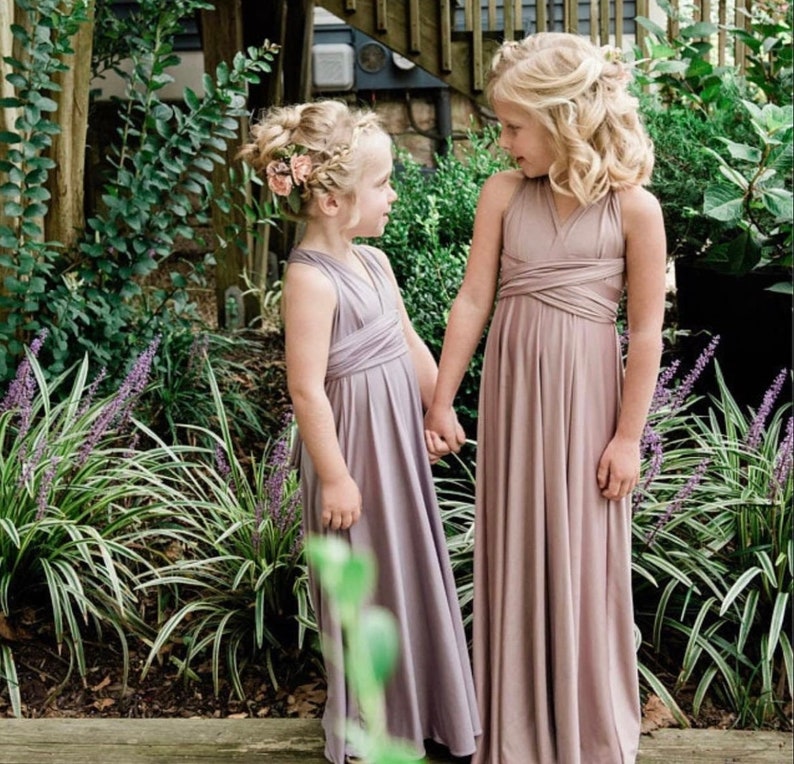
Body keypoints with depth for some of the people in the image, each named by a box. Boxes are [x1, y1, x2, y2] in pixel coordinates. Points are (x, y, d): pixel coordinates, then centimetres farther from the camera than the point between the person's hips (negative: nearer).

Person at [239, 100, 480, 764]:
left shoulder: (374, 261, 5)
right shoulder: (311, 278, -22)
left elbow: (410, 344, 15)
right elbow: (307, 389, -22)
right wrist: (334, 478, -19)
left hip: (399, 434, 9)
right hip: (355, 443, -9)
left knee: (412, 567, 18)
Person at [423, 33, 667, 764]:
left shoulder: (634, 207, -10)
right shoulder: (503, 193, -2)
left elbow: (646, 330, -7)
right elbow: (473, 299, -1)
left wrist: (628, 435, -7)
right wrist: (441, 400, 0)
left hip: (585, 396, -2)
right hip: (511, 391, 3)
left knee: (584, 559, 9)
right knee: (514, 553, 13)